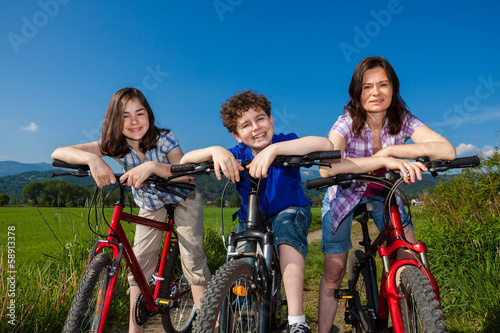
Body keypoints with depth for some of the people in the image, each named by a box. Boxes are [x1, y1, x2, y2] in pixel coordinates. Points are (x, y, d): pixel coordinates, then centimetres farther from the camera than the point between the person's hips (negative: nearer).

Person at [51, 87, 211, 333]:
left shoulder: (164, 139, -26)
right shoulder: (115, 146, -19)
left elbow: (188, 177, -36)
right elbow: (58, 153, -27)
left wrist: (152, 166, -51)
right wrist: (91, 159, -49)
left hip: (182, 199, -3)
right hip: (150, 205, 3)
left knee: (193, 260, -12)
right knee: (139, 265, -2)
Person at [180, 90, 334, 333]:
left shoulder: (285, 143, -20)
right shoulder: (237, 156, -15)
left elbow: (325, 145, -41)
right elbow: (185, 160, -18)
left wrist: (273, 149, -50)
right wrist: (215, 150, -40)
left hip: (290, 212, -3)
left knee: (286, 224, -35)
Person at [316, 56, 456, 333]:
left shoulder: (403, 120, -18)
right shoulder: (346, 123, -27)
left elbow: (447, 150, -32)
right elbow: (326, 167, -47)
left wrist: (390, 149, -39)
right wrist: (382, 160, -55)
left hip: (382, 193, 3)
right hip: (345, 194, -3)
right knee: (334, 272, -2)